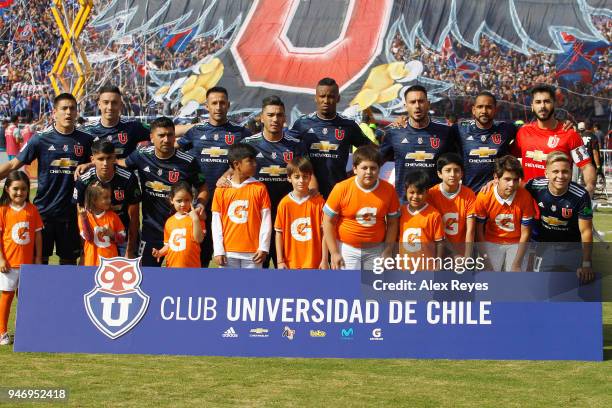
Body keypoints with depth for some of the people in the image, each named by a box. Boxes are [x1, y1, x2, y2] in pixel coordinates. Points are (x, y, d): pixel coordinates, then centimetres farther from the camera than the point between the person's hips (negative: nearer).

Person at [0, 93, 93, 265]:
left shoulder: (85, 140, 0)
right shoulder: (41, 139, -4)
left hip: (70, 212, 1)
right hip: (43, 211, -1)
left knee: (69, 260, 10)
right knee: (39, 259, 6)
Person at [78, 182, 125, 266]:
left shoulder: (113, 216, 2)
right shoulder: (85, 216, -3)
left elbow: (122, 238, 6)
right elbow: (88, 237, -16)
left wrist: (112, 234, -14)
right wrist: (84, 219, -25)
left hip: (111, 260, 2)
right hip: (93, 261, -2)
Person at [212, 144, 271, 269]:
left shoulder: (259, 188, 0)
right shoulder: (221, 190, 1)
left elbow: (266, 220, 0)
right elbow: (216, 222, 2)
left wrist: (263, 247, -5)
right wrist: (218, 250, -2)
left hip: (252, 252, 0)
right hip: (228, 252, 0)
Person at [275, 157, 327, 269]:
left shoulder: (319, 202, -4)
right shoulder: (284, 203, -3)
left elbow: (324, 232, -3)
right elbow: (279, 233, 1)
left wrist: (324, 260, -5)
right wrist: (280, 261, -2)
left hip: (313, 263, -1)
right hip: (291, 263, 1)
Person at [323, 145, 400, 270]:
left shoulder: (388, 190, -7)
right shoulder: (341, 189, -14)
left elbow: (392, 223, 3)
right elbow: (328, 222, -7)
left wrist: (387, 252, -1)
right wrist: (334, 253, -9)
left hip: (375, 250, 3)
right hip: (346, 249, -2)